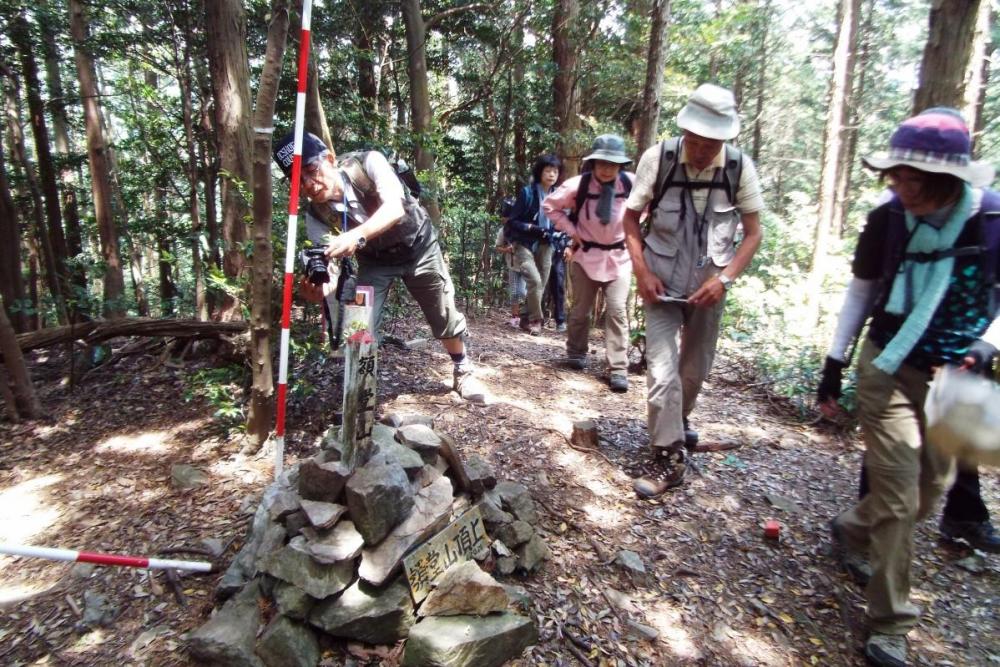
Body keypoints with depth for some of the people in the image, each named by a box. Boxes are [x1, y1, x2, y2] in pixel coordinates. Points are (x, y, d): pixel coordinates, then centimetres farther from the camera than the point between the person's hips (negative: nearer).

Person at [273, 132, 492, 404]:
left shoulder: (367, 163, -31)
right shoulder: (315, 216, -22)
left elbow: (395, 208, -45)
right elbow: (331, 263, -25)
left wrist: (356, 235, -62)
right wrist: (322, 286, -50)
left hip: (417, 246, -2)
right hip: (374, 259, 2)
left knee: (444, 316, 6)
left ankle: (463, 371, 31)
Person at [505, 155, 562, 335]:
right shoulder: (527, 192, -11)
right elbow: (512, 221, -8)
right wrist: (531, 227, -22)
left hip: (545, 245, 5)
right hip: (525, 244, -5)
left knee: (541, 284, 6)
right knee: (535, 280, -19)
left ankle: (528, 319, 22)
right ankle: (535, 320, -2)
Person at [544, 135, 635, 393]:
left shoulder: (631, 184, -12)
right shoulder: (578, 185, -15)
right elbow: (550, 205, 0)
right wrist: (571, 230, -6)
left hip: (619, 256, 0)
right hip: (587, 255, 0)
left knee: (616, 310, -7)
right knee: (581, 310, 10)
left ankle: (618, 369, -2)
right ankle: (576, 353, 34)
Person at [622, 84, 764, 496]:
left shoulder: (740, 168, -10)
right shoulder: (657, 158, -13)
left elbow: (753, 233, 0)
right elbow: (631, 217, -2)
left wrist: (724, 278, -13)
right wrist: (641, 272, -11)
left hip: (709, 287, 2)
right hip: (662, 284, -2)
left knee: (695, 368, 16)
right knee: (662, 370, -10)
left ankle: (676, 424, 45)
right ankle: (669, 459, 4)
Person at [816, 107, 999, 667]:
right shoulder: (887, 221, -10)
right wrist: (835, 360, 3)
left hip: (954, 377, 2)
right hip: (888, 368, -2)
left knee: (931, 487, 15)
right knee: (898, 493, -4)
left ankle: (853, 530, 44)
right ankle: (891, 622, 12)